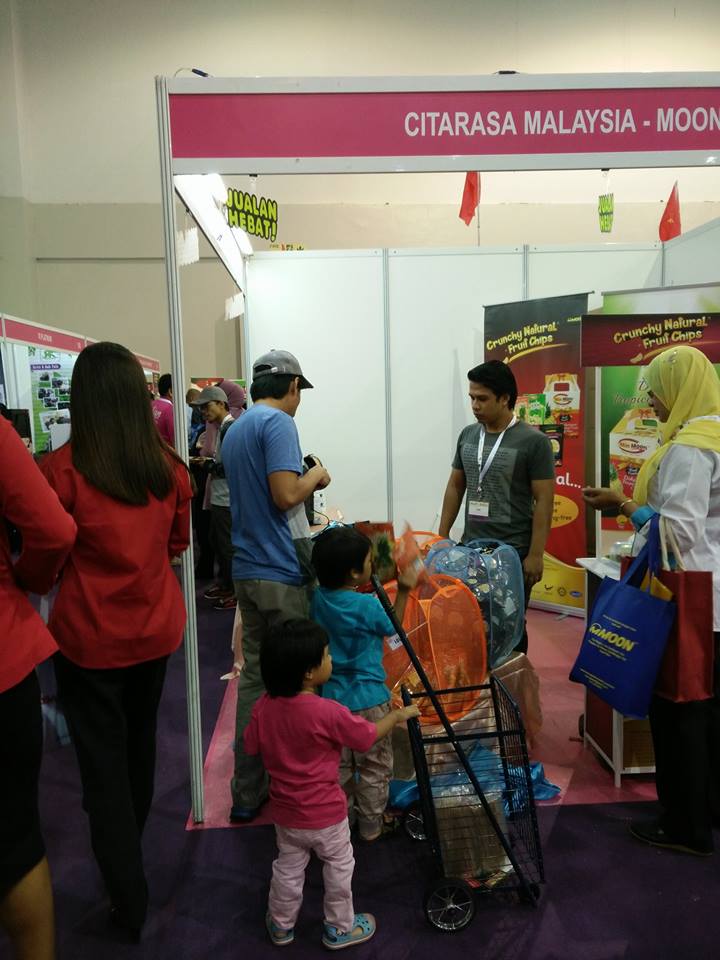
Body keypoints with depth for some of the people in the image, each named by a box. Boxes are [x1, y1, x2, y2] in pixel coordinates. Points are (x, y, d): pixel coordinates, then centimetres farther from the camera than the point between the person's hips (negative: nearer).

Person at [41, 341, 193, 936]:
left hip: (90, 637, -4)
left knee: (103, 761, 12)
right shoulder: (169, 466, -7)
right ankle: (129, 850, 47)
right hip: (156, 628, 4)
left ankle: (130, 899, 23)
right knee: (140, 742, 25)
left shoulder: (62, 468, -19)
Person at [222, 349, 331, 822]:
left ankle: (248, 792, 21)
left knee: (254, 676, 13)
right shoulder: (278, 422, -13)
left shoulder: (235, 430, 16)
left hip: (247, 570, 8)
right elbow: (286, 495, -23)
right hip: (282, 573, -8)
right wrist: (316, 476, -5)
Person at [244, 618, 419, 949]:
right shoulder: (327, 712, -30)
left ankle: (281, 925, 43)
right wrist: (398, 715, 0)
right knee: (339, 866, 20)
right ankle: (340, 928, 37)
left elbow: (251, 747, 0)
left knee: (288, 867, 25)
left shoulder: (263, 706, -15)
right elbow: (368, 736, -16)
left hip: (284, 811, 5)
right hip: (325, 814, -5)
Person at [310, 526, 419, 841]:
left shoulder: (319, 598, -7)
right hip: (367, 700, -5)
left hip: (330, 696, 5)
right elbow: (391, 628, -3)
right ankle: (372, 825, 30)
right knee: (374, 767, 16)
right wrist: (403, 591, -1)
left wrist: (373, 586, 9)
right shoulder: (367, 605, -22)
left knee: (338, 765, 22)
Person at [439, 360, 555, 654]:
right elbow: (455, 487, 14)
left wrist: (535, 555, -13)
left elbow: (543, 501, -10)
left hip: (513, 553, -4)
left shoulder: (533, 441, -9)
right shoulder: (467, 435, 6)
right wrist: (442, 535, 11)